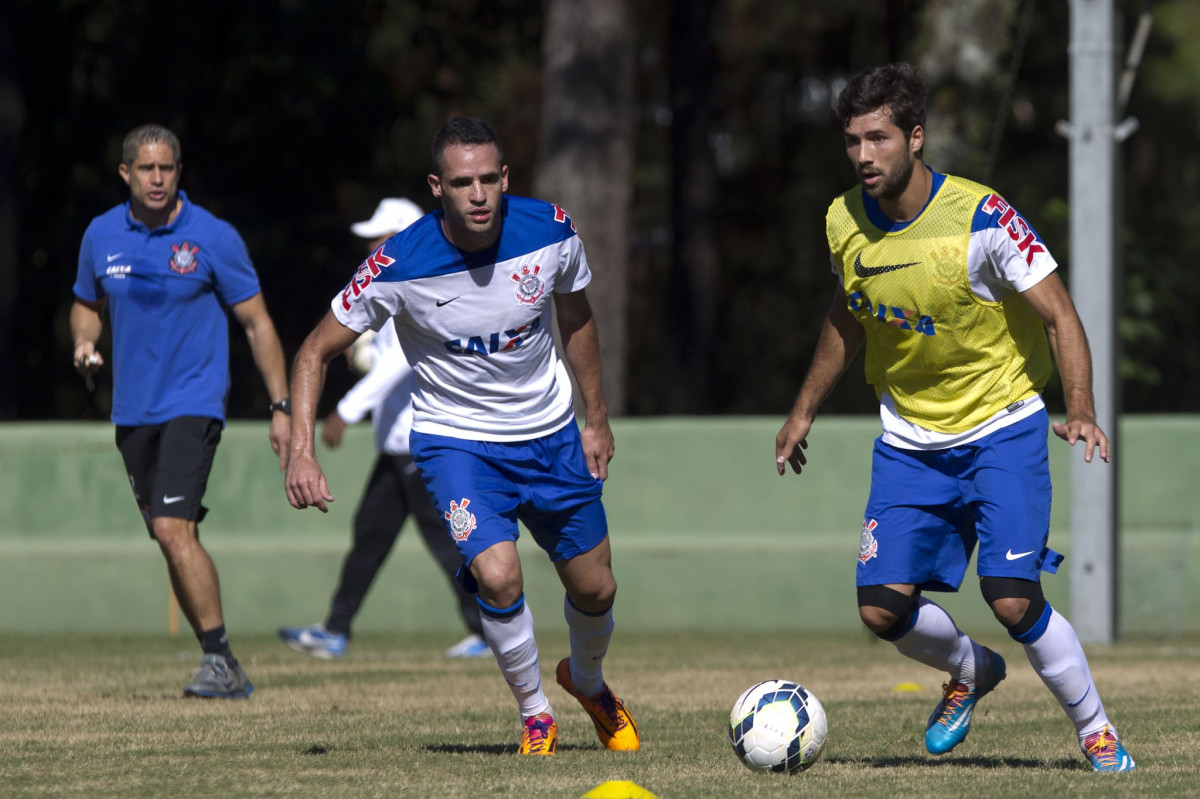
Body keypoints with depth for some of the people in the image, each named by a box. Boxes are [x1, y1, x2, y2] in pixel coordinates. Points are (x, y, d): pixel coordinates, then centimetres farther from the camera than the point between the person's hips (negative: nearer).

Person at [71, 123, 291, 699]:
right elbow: (87, 304, 21)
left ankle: (219, 660, -16)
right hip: (132, 409, 5)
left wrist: (281, 407, -5)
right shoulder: (102, 236, 4)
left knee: (173, 527, -21)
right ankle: (224, 670, 16)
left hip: (193, 403, -5)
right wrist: (84, 343, -2)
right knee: (173, 539, 7)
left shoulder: (214, 238, -8)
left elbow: (257, 323, -2)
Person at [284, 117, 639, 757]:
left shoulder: (550, 230, -16)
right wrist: (301, 451, -24)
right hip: (454, 437, -3)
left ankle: (587, 680, 45)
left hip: (550, 435, 3)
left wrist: (596, 419, 10)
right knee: (497, 577, -26)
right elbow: (316, 350, -13)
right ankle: (535, 713, -1)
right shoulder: (398, 266, -24)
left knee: (595, 588, 10)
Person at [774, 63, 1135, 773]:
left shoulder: (981, 218, -20)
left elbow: (1060, 316, -16)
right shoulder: (846, 221, -4)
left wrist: (1081, 410, -31)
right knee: (884, 608, -6)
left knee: (1013, 601, -18)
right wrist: (805, 411, 20)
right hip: (909, 440, 5)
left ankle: (1097, 733, 4)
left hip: (1001, 428, -5)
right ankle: (973, 672, 27)